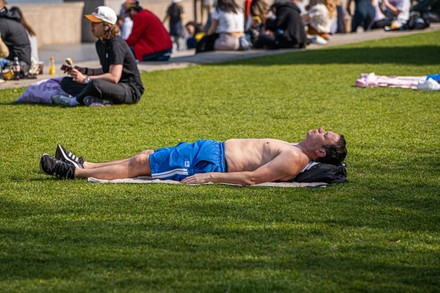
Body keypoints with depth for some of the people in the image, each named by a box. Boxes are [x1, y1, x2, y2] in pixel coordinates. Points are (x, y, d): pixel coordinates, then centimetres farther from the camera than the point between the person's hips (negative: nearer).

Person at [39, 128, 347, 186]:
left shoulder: (293, 160, -21)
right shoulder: (294, 149, 8)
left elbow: (251, 177, -29)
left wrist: (207, 177, -29)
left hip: (212, 160, -9)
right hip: (215, 148, 9)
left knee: (140, 164, -3)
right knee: (144, 156, 13)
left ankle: (74, 172, 6)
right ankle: (81, 165, 21)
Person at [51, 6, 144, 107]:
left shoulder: (116, 44, -17)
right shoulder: (100, 44, 11)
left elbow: (114, 77, -25)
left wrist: (85, 79, -25)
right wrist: (83, 70, 7)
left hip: (131, 90, -10)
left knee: (95, 84, -41)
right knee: (66, 82, 3)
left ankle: (74, 100, -11)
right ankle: (102, 100, -19)